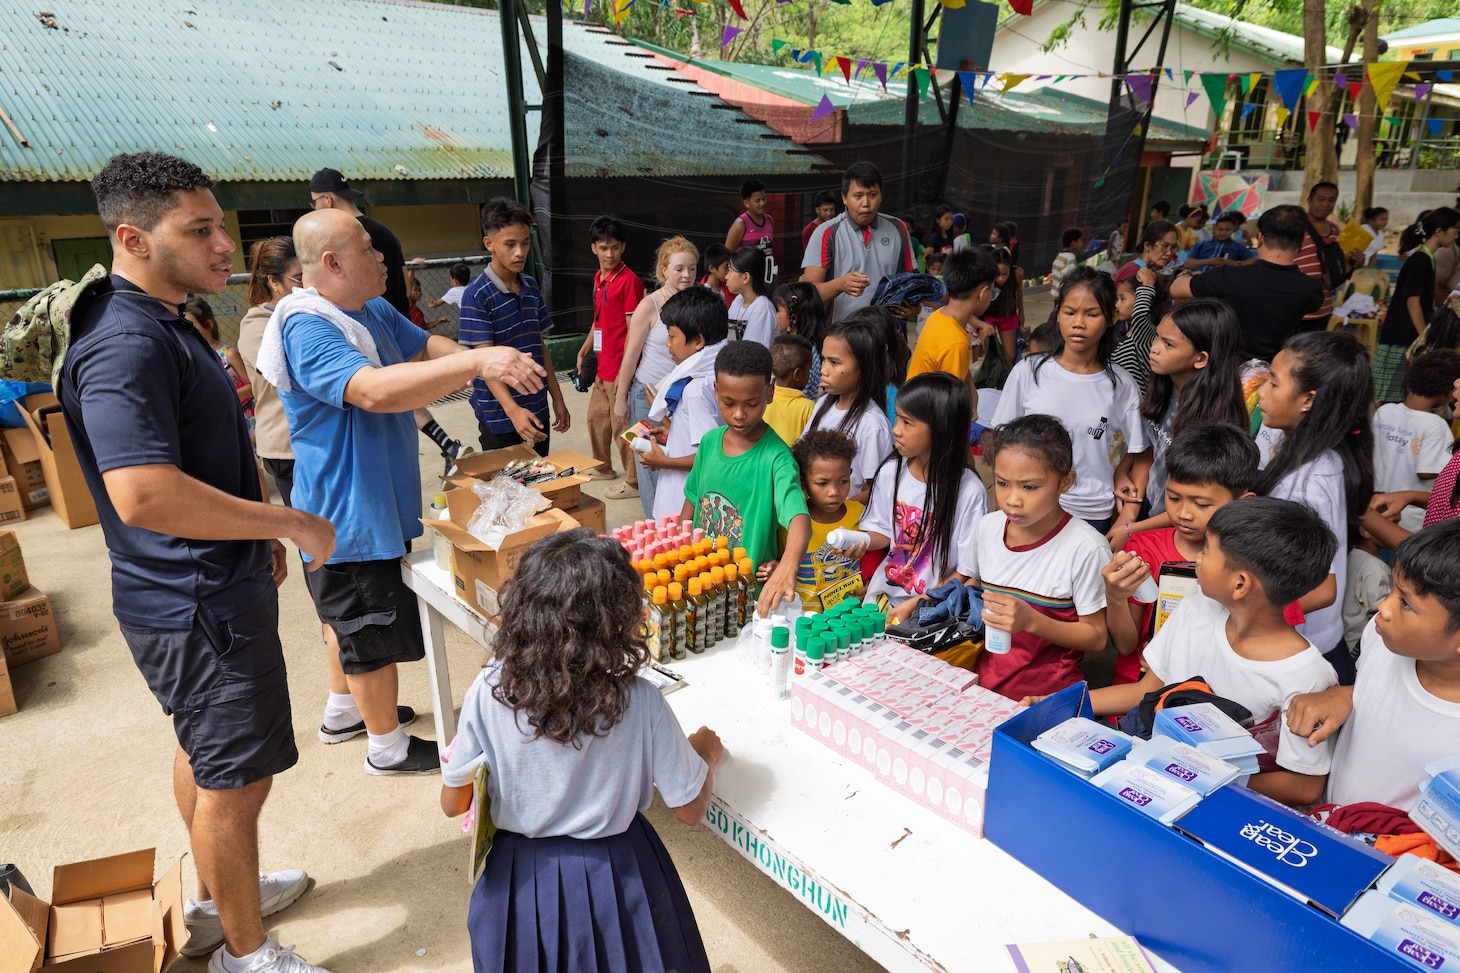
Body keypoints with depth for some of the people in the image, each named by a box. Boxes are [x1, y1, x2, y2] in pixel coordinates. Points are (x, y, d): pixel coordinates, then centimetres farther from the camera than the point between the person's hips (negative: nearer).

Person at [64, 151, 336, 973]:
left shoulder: (163, 323, 10)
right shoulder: (126, 344, -25)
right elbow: (143, 494, -36)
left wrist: (258, 533, 19)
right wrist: (293, 524, -26)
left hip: (213, 586, 11)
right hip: (197, 605, -11)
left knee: (205, 751, 24)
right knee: (237, 778, 5)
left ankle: (218, 898, 45)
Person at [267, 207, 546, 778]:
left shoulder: (373, 310, 5)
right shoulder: (307, 328, -26)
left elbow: (425, 346, 13)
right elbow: (374, 390, -41)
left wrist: (489, 367, -7)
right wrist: (478, 361, -46)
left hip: (375, 503, 10)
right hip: (350, 515, -10)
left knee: (348, 617, 26)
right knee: (373, 631, 5)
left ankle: (344, 710, 46)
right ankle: (388, 747, 24)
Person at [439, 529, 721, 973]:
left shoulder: (489, 691, -23)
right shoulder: (639, 700, -25)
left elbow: (453, 803, -8)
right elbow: (690, 809, -13)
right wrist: (707, 753, 6)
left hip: (521, 879, 1)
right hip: (616, 877, -1)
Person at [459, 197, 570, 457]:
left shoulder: (531, 287, 7)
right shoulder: (477, 295, -13)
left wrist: (557, 398, 11)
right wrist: (513, 410, -30)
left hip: (537, 409, 6)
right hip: (499, 416, -6)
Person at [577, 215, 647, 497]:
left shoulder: (629, 280, -16)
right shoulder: (599, 278, 10)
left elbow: (633, 331, -18)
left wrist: (624, 373, -20)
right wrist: (584, 350, 17)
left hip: (620, 368, -9)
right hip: (603, 365, 9)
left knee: (621, 426, 1)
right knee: (596, 416, 21)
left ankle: (634, 482, 15)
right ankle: (603, 467, 40)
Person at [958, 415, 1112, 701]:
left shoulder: (1085, 548, -12)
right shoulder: (988, 527, 3)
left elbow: (1096, 637, -6)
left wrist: (1032, 620, -19)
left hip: (1045, 693, -4)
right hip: (983, 675, 5)